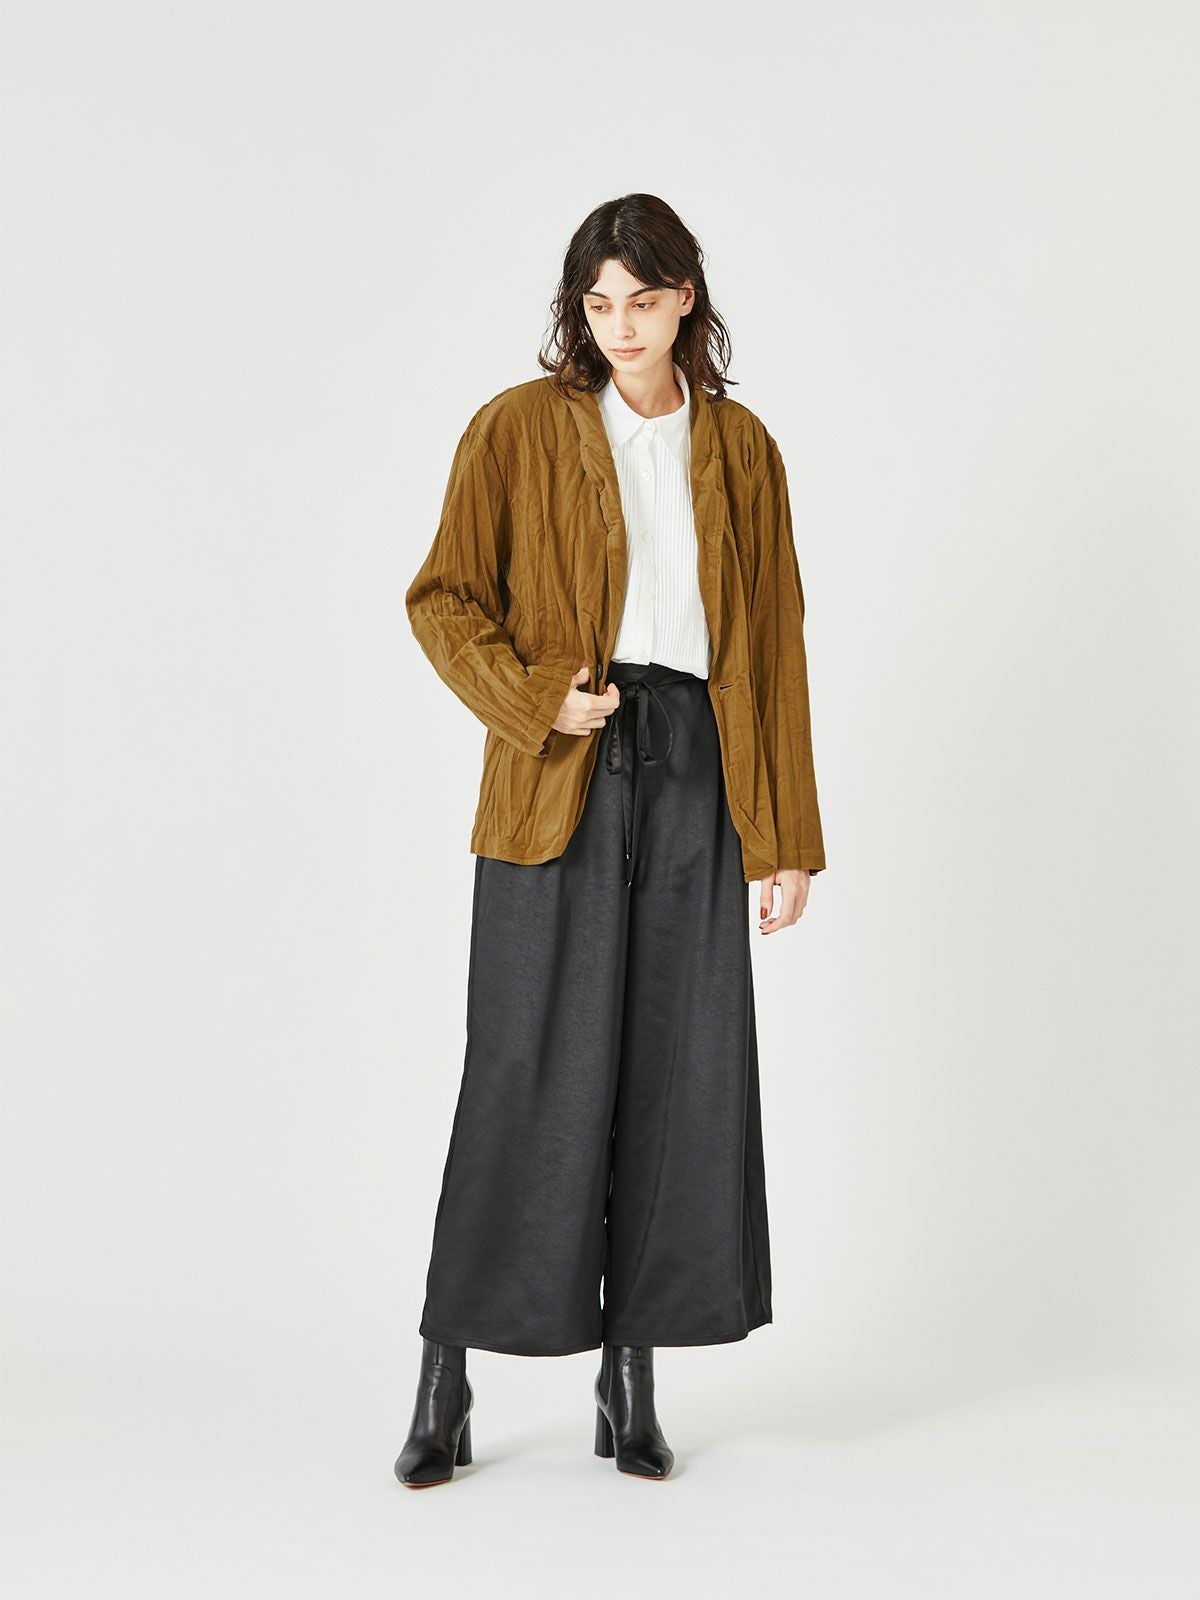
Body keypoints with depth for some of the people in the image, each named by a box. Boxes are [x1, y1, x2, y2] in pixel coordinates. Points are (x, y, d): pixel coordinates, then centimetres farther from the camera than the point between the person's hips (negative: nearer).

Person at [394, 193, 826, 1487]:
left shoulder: (739, 448, 11)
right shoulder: (519, 427, 3)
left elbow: (773, 641, 10)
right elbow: (445, 598, 2)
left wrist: (786, 835, 6)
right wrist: (535, 698, -15)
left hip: (697, 771, 3)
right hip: (558, 782, -3)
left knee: (679, 1070, 2)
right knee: (530, 1073, -5)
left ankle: (630, 1384, 14)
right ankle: (445, 1388, 8)